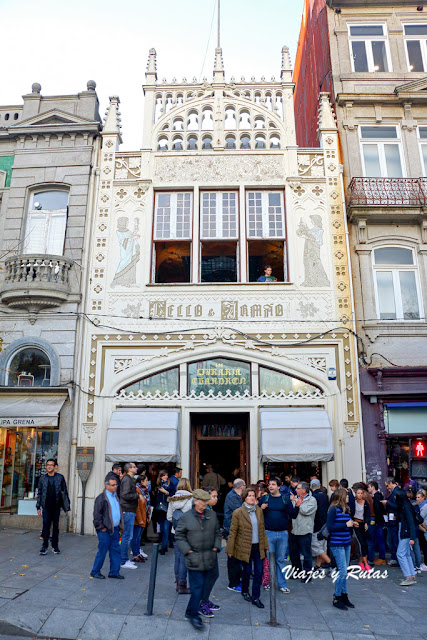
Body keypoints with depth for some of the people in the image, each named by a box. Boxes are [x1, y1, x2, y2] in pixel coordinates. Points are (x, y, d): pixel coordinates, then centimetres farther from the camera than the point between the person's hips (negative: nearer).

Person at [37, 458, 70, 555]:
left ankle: (55, 546, 17)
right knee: (46, 525, -4)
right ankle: (44, 546, 5)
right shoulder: (43, 478, 5)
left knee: (56, 526, 6)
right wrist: (38, 507, 5)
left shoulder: (60, 477, 1)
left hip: (56, 506, 0)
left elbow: (65, 491, 5)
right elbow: (39, 493, 9)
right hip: (46, 506, 0)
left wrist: (67, 505, 1)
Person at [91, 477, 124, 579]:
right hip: (105, 530, -7)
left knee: (115, 551, 9)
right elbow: (97, 514, -13)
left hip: (115, 529, 7)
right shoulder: (101, 498, -11)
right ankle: (95, 572, 17)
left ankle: (114, 572, 19)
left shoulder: (115, 496, 14)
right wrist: (101, 527, -13)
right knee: (102, 551, 1)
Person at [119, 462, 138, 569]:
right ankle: (124, 561, 1)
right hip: (128, 511, -10)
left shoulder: (130, 479, 18)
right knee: (127, 536, -5)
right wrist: (137, 495, -13)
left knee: (127, 535, 15)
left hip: (129, 511, 10)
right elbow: (125, 495, -23)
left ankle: (125, 559, 24)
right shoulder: (127, 479, -14)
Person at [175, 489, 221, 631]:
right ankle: (193, 615, 11)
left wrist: (216, 547, 4)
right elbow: (179, 536, -1)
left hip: (209, 558, 4)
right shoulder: (186, 517, -6)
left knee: (203, 586, 12)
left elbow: (217, 533, 15)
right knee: (197, 586, -5)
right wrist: (188, 551, -9)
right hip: (194, 559, -4)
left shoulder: (212, 515, 5)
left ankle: (191, 611, 30)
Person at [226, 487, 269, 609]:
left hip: (258, 547, 4)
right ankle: (245, 591, 36)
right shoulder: (238, 513, -11)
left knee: (259, 572, 4)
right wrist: (230, 550, -5)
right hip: (245, 547, -4)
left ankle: (256, 597, 18)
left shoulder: (259, 511, 4)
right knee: (247, 571, 10)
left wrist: (265, 545, 13)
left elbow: (262, 529, 13)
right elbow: (232, 532, -7)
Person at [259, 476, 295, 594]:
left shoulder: (285, 499, 2)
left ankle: (282, 584, 21)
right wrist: (261, 509, -14)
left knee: (281, 560, 10)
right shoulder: (264, 498, 1)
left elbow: (292, 515, 0)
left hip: (282, 533, 1)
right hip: (268, 533, 0)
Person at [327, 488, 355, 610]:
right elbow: (330, 527, -18)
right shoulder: (333, 510, -13)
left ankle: (344, 596, 24)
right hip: (337, 544, -8)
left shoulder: (346, 509, 10)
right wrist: (346, 525, -17)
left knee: (344, 572, 13)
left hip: (346, 543, 8)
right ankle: (336, 598, 8)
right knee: (342, 571, -6)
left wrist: (352, 524, 0)